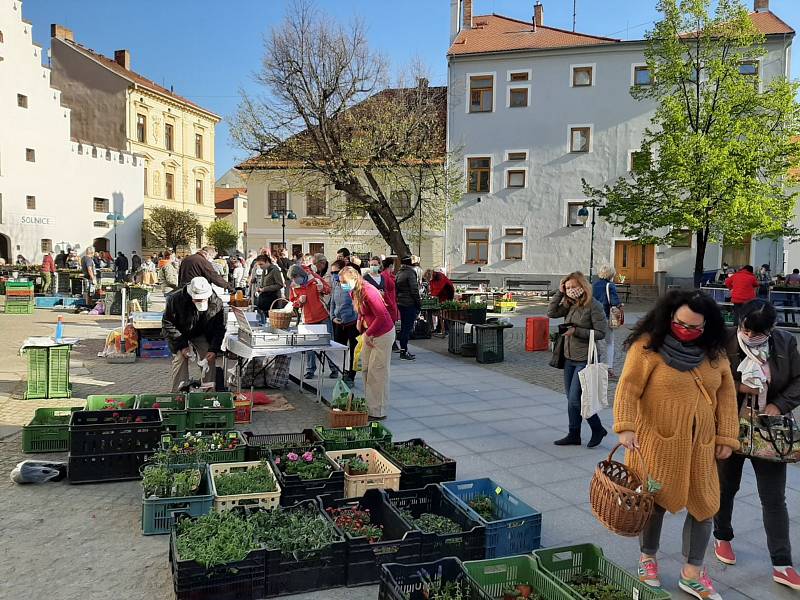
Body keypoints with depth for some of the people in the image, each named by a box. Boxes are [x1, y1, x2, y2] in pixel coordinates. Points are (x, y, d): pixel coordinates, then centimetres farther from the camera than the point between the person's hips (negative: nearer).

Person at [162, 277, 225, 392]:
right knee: (180, 358, -18)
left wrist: (214, 349, -25)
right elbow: (167, 324, -19)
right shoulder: (175, 299, -29)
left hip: (202, 335, 2)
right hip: (180, 334, -2)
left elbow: (219, 328, -13)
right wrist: (182, 345, -25)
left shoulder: (216, 302, -24)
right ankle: (178, 393, -11)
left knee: (210, 359, -11)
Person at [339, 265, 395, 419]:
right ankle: (369, 406, 24)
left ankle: (378, 412, 6)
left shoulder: (368, 292, -25)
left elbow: (381, 316, -27)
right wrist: (363, 332, 8)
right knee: (365, 370, 13)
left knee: (377, 372, -4)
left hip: (383, 334, -9)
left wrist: (367, 333, -17)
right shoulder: (353, 293, 4)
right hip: (368, 334, 9)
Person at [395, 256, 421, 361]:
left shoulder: (399, 273, 11)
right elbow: (414, 290, -14)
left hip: (400, 303, 8)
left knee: (404, 327, 15)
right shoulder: (410, 273, -12)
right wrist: (419, 303, -7)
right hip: (409, 304, -8)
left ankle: (403, 350, 21)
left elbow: (397, 289, 13)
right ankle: (404, 352, -5)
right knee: (407, 328, -5)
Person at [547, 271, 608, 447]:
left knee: (575, 400, -6)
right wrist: (559, 293, -5)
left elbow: (601, 333, -16)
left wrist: (576, 331, -22)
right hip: (569, 358, 8)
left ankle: (598, 429, 14)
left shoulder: (594, 306, -14)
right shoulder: (570, 304, 7)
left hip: (585, 360, -8)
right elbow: (552, 313, 0)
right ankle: (574, 435, 24)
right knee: (571, 399, 13)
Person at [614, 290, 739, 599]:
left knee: (704, 504, 8)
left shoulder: (714, 352, 4)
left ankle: (691, 574, 25)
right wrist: (626, 427, -23)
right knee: (655, 499, 7)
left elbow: (726, 394, 8)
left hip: (701, 444, 5)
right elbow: (628, 388, -14)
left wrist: (727, 438, 4)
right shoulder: (648, 345, -11)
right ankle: (647, 558, 31)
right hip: (656, 441, -4)